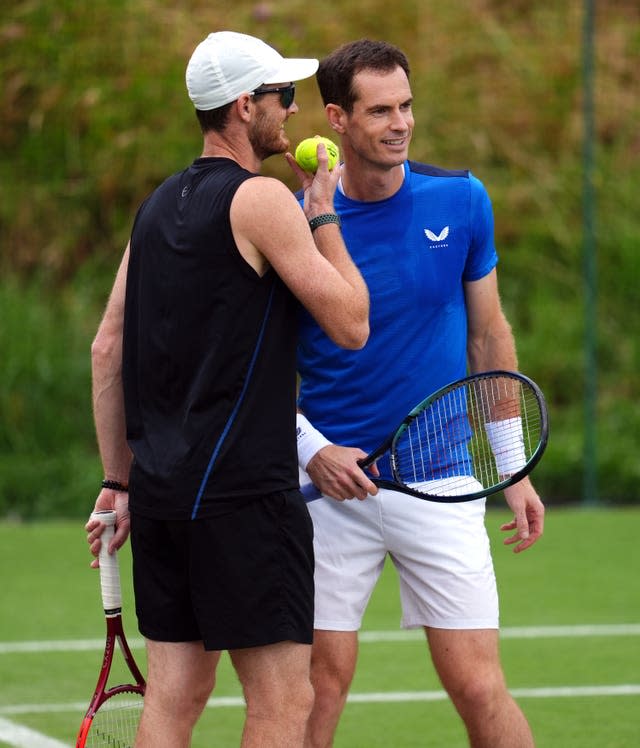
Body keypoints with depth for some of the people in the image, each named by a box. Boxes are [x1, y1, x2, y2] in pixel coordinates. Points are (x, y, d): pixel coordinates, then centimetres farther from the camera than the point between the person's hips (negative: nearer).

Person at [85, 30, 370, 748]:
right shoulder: (260, 199, -9)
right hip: (243, 492, -8)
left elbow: (107, 349, 16)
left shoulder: (158, 205, 15)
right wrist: (323, 216, 3)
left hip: (161, 492, 8)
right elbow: (350, 324, -9)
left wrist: (119, 481, 20)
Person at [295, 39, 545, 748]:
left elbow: (489, 334, 10)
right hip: (334, 482, -1)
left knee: (480, 691, -4)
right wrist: (311, 448, -14)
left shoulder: (461, 200, 0)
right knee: (319, 686, 1)